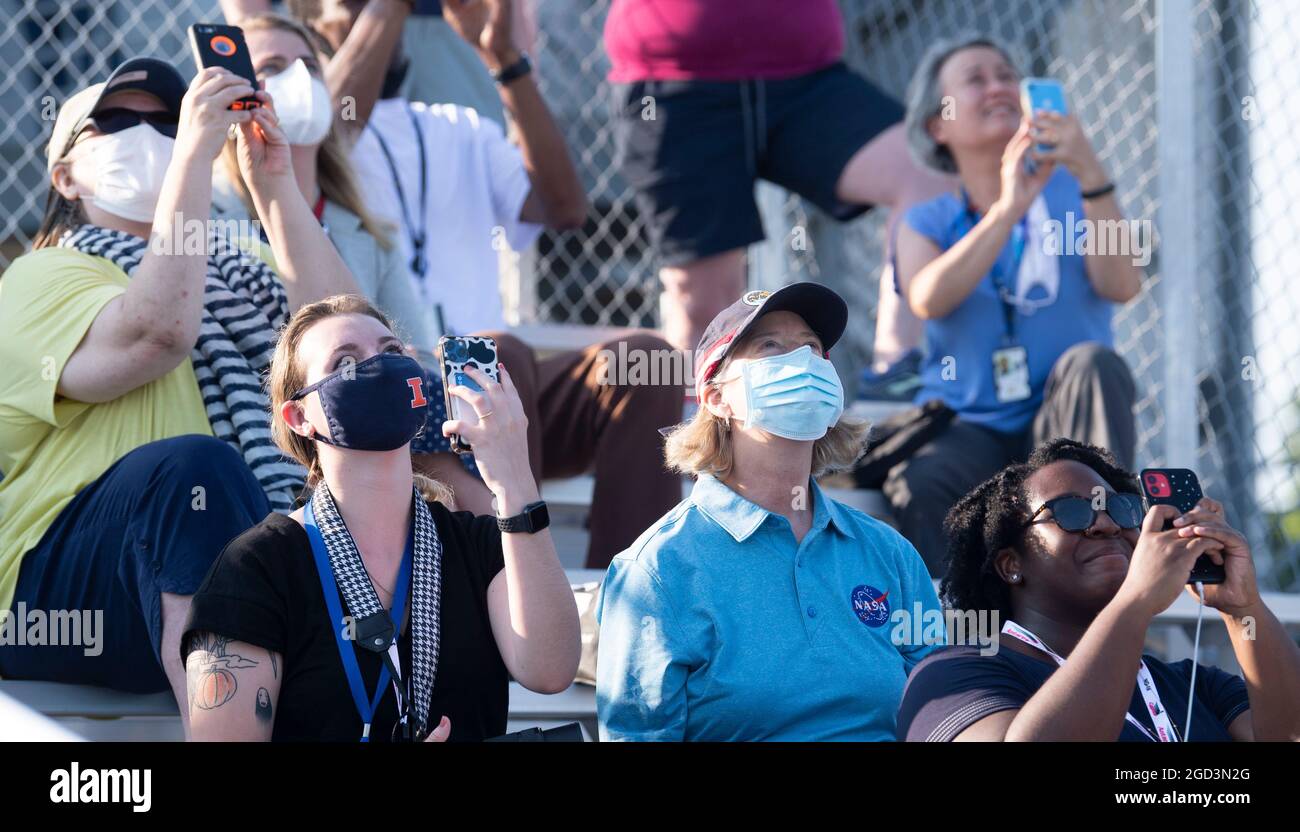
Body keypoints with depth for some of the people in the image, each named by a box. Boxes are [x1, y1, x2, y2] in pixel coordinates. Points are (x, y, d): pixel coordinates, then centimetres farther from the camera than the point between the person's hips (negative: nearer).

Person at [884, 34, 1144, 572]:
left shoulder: (1068, 193, 12)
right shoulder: (928, 222, 12)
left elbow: (1120, 286, -9)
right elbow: (927, 300, -13)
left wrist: (1091, 177, -23)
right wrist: (1007, 209, -24)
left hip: (1060, 431, 1)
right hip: (967, 430, 0)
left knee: (1094, 363, -31)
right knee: (917, 486, -33)